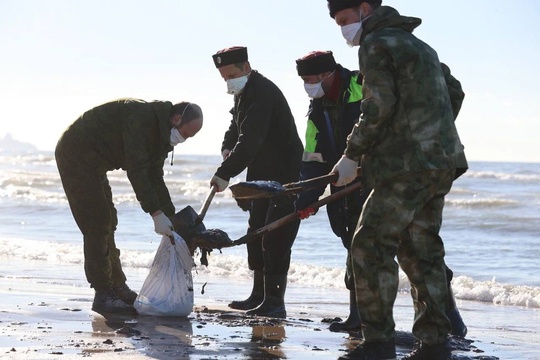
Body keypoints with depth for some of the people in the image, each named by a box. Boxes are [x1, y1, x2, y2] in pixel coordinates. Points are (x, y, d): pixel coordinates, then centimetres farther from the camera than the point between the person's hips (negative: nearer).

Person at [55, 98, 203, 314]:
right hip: (76, 156, -11)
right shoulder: (142, 118, -26)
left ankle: (118, 288, 23)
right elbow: (136, 171, -31)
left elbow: (155, 177, 11)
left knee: (107, 224, 14)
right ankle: (103, 296, -11)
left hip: (92, 163, 11)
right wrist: (156, 214, -31)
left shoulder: (160, 132, 6)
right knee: (98, 226, -12)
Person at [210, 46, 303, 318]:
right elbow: (237, 125, 24)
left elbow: (250, 139, -32)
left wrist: (226, 172, -35)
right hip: (262, 176, 11)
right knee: (256, 234, 14)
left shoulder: (262, 94, -23)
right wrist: (227, 147, 3)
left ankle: (274, 301, -14)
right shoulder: (244, 93, 11)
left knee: (276, 238, -14)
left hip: (284, 175, -11)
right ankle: (259, 296, 22)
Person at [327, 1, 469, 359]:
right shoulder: (419, 46, 23)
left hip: (407, 165, -9)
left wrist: (352, 156, -8)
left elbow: (379, 108, -16)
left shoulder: (376, 45, -7)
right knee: (421, 250, 11)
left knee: (371, 247, -5)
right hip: (441, 163, 9)